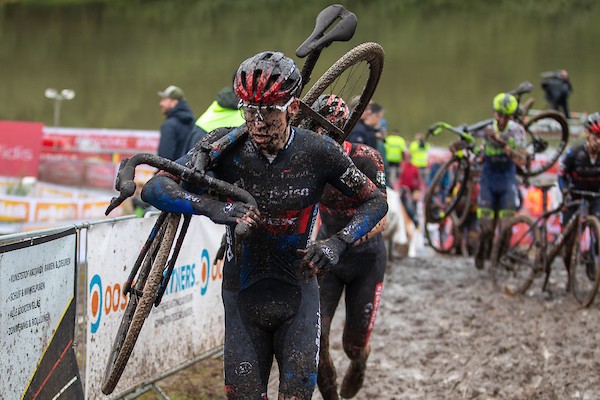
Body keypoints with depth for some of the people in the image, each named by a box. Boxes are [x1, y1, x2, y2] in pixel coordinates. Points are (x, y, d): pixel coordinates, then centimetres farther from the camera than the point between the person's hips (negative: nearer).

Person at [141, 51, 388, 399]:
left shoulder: (318, 152, -13)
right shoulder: (226, 145, -13)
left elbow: (376, 201, -2)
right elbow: (155, 188, -19)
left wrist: (337, 243, -20)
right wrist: (212, 207, -37)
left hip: (298, 293, 0)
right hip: (243, 295, 0)